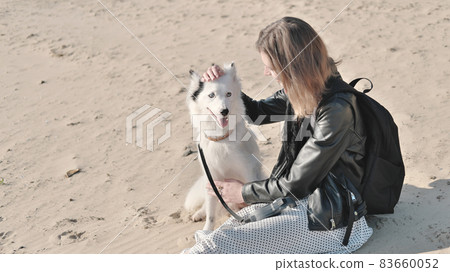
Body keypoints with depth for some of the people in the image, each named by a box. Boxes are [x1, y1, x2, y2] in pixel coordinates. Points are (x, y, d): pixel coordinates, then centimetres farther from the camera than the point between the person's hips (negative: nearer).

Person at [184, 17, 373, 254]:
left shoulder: (337, 111, -26)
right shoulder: (301, 91, 1)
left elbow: (297, 185, -21)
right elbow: (258, 112, 21)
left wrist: (244, 192, -7)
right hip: (296, 197, 8)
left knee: (216, 244, -19)